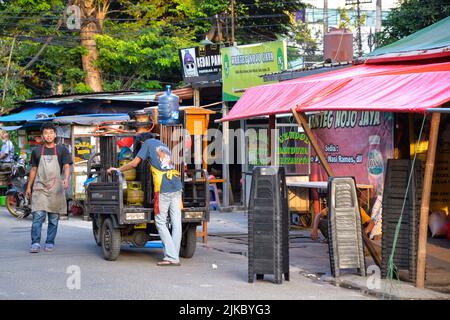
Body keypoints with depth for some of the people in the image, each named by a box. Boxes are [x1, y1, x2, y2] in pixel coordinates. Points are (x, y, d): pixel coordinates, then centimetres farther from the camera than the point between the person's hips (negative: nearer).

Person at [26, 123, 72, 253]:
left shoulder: (62, 150, 5)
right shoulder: (36, 151, 10)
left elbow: (66, 166, -2)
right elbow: (33, 170, 16)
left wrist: (66, 179, -21)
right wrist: (29, 186, 14)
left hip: (56, 188, 0)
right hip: (40, 187, 0)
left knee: (54, 218, 4)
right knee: (38, 216, -11)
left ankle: (50, 242, 12)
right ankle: (35, 243, -12)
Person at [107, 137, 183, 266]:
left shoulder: (148, 143, 6)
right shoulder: (164, 146, 25)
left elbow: (134, 164, 1)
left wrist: (118, 169, 13)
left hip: (163, 188, -6)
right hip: (176, 186, 6)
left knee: (160, 222, 0)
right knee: (176, 222, 4)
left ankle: (171, 257, -6)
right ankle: (175, 257, 5)